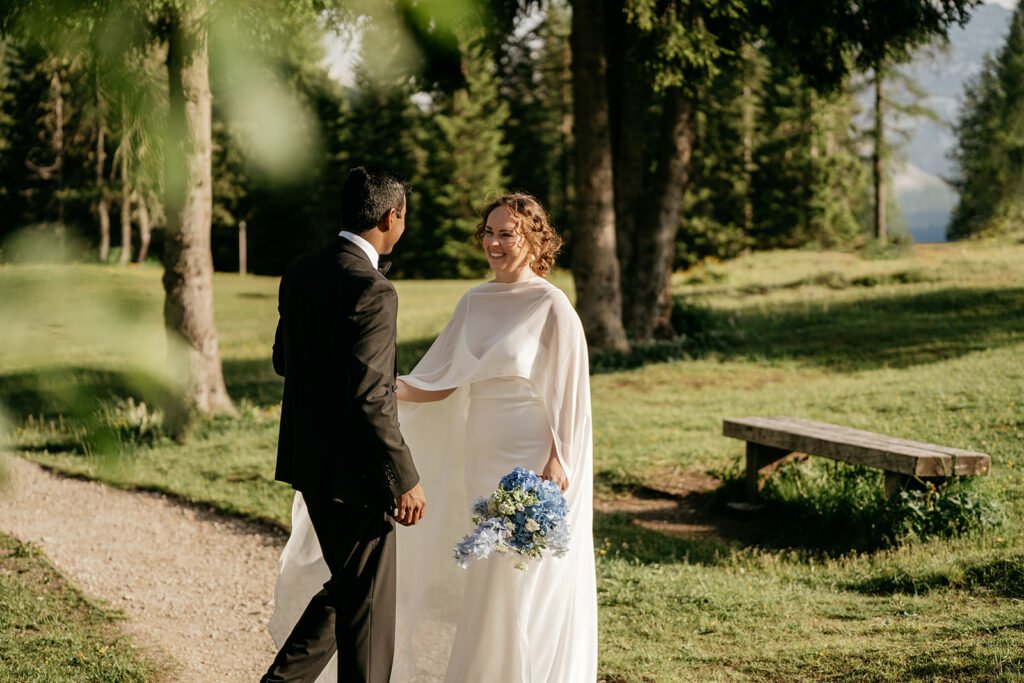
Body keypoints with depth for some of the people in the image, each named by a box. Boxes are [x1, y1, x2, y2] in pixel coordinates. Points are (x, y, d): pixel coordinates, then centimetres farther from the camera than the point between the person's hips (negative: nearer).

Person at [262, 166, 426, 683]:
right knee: (367, 606, 4)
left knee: (345, 587, 22)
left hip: (309, 463, 9)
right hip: (352, 472, -9)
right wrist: (404, 480, -17)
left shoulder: (301, 272, 6)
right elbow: (370, 399, -23)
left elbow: (283, 360, 17)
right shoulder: (372, 291, -21)